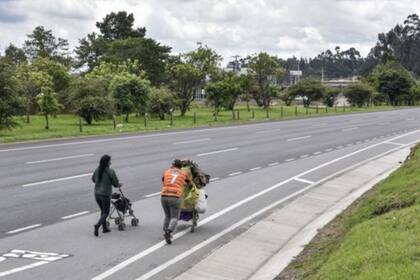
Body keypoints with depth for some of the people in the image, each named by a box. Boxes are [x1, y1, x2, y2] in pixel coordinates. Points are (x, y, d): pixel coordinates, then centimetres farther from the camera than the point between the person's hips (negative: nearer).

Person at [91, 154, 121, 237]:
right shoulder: (111, 171, -16)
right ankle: (97, 225, -16)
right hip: (105, 195, -5)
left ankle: (105, 228, 27)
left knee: (103, 211, 22)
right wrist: (119, 185, 14)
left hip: (97, 194, 6)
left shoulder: (97, 170, 0)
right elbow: (116, 184, -9)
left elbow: (93, 179, 17)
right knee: (105, 213, 7)